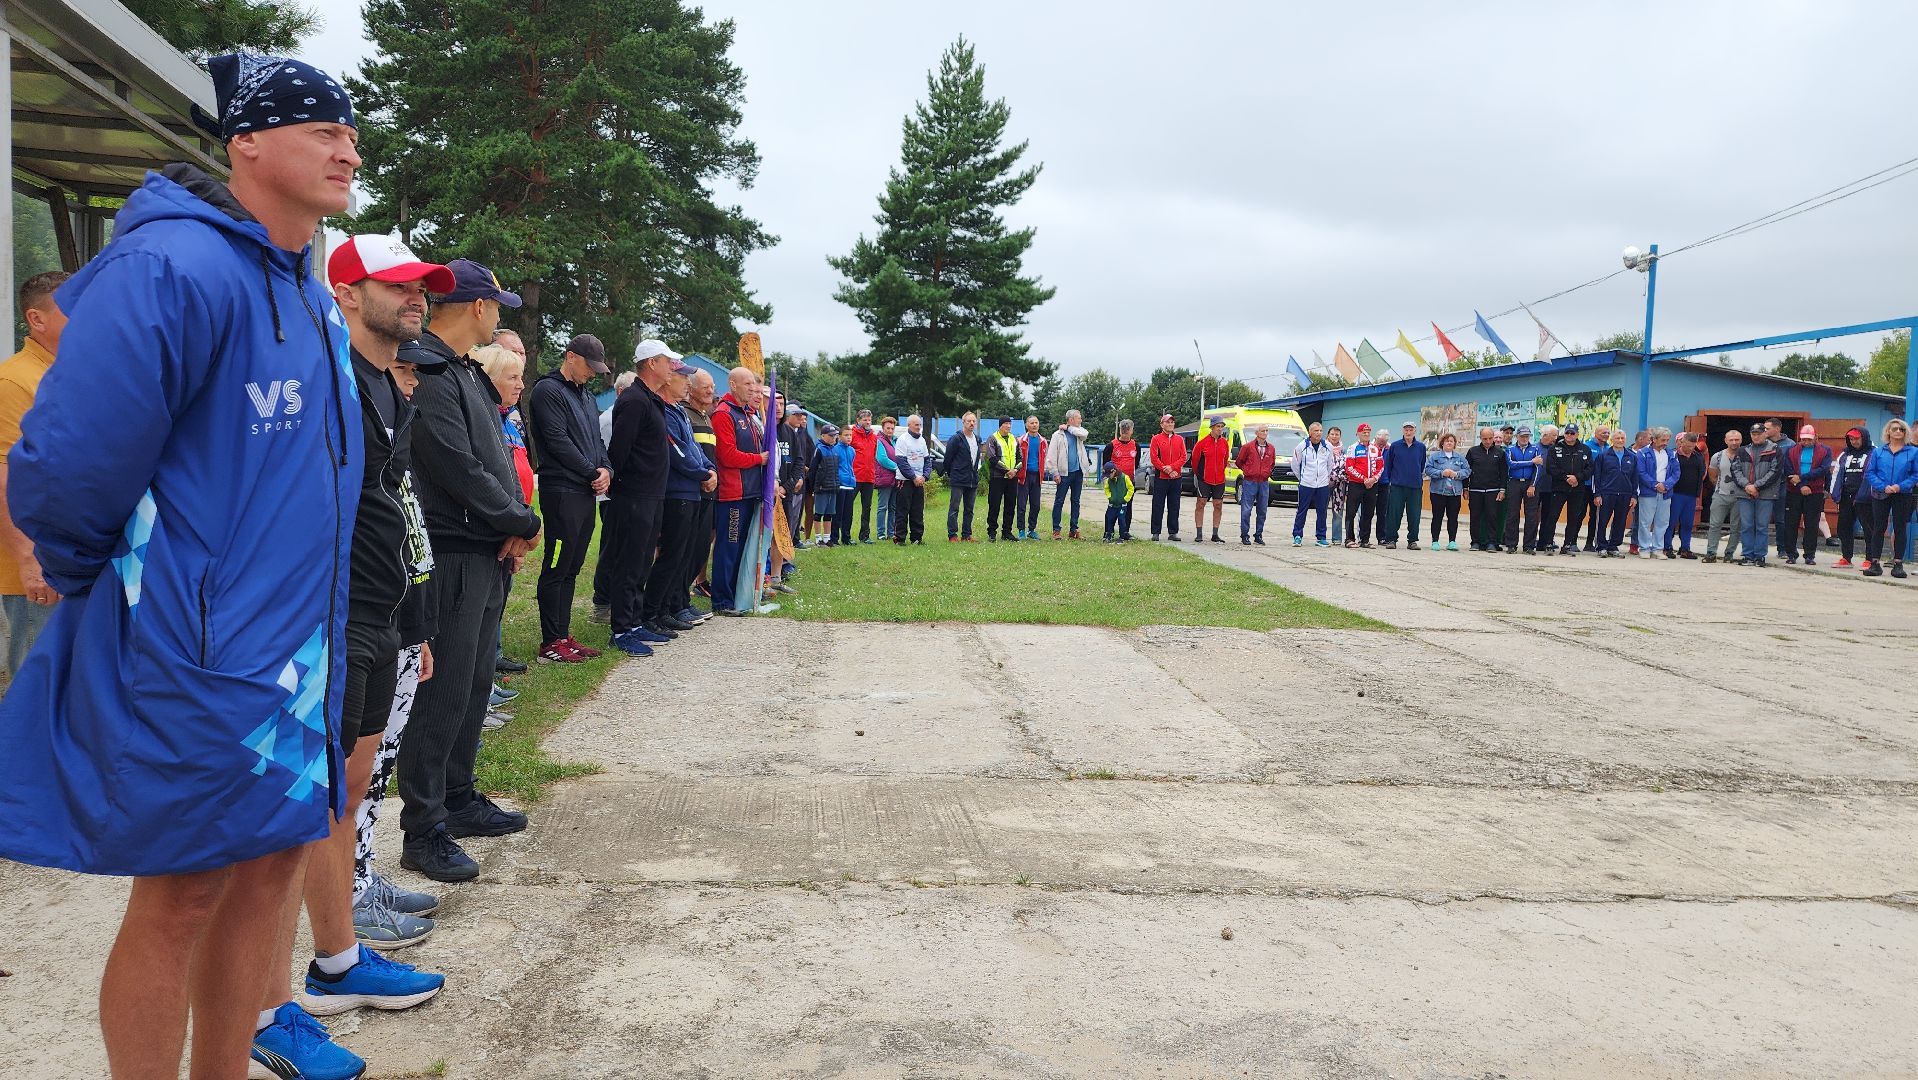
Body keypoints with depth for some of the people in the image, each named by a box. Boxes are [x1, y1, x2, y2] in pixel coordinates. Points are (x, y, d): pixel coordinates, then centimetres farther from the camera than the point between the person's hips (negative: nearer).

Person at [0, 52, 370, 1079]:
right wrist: (104, 591, -3)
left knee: (270, 864, 15)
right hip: (189, 650, -8)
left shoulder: (315, 301, 12)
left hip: (292, 652, 8)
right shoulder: (172, 268, -17)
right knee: (181, 897, 3)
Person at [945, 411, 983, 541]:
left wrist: (974, 473, 16)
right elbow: (948, 458, -5)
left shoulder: (977, 439, 13)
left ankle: (966, 535, 15)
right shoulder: (956, 438, -9)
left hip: (973, 480, 7)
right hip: (958, 480, -7)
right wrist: (951, 474, 2)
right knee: (954, 508, -5)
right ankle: (952, 535, -3)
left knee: (969, 509, 9)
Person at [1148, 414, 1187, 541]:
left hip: (1176, 477, 3)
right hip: (1161, 477, -3)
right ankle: (1155, 532, 3)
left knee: (1174, 506, 5)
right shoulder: (1156, 439, 2)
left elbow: (1183, 457, 4)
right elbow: (1154, 458, -6)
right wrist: (1166, 470, -12)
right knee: (1158, 506, -1)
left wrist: (1172, 467, -12)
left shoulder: (1179, 439, 11)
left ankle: (1173, 532, 10)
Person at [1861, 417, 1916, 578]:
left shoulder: (1913, 452, 2)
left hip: (1903, 496, -1)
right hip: (1880, 495, 1)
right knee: (1878, 528, 1)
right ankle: (1875, 563, 4)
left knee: (1900, 529, 4)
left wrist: (1900, 486, -15)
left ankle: (1898, 564, 8)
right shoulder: (1878, 452, 5)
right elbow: (1869, 473, 1)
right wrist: (1883, 487, -13)